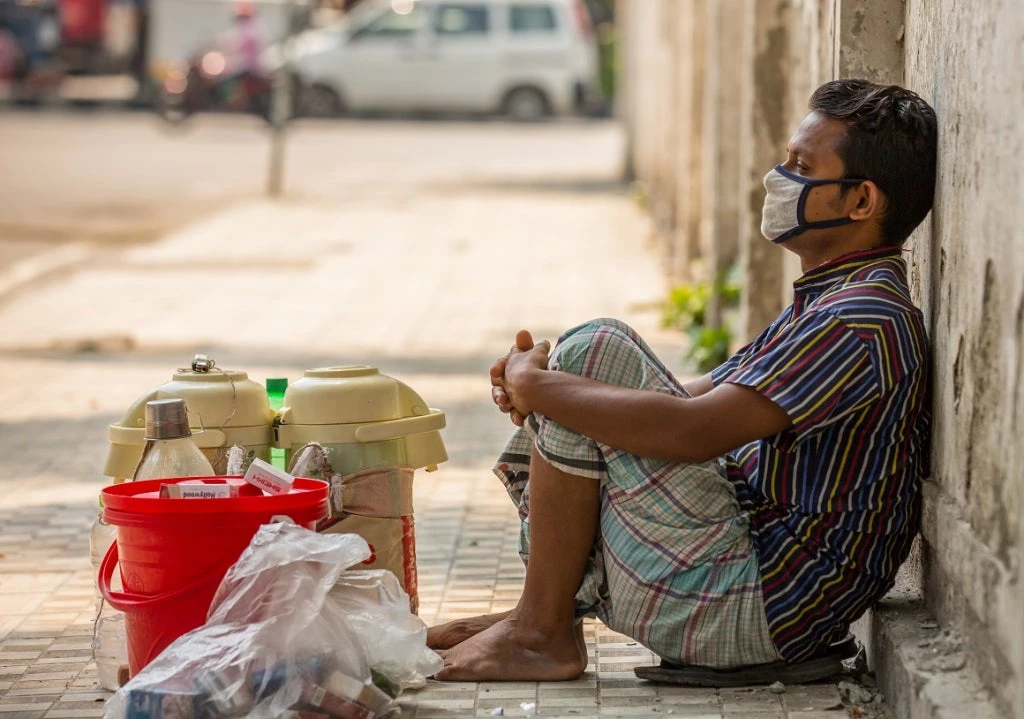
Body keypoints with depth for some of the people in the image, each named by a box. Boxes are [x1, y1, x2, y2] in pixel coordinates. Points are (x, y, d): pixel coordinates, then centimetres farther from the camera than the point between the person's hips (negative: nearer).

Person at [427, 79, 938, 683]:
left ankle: (544, 633, -8)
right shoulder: (830, 301, 16)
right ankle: (554, 609, 9)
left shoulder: (866, 321, -19)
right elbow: (702, 397, 16)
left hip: (753, 608, -11)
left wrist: (537, 387, -16)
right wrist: (537, 383, 0)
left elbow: (696, 431, -28)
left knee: (591, 351, -14)